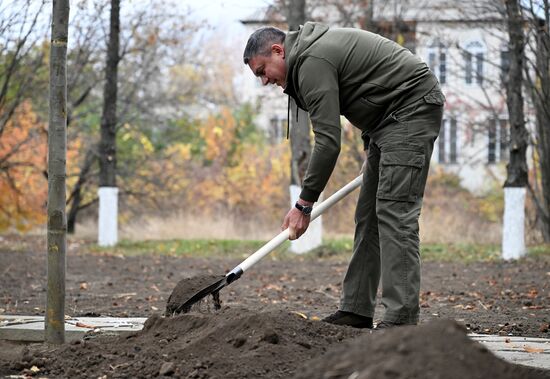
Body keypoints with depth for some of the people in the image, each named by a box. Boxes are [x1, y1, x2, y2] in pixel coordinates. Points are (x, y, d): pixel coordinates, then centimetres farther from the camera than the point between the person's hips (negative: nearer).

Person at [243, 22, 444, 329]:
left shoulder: (313, 62, -18)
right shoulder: (314, 48, 15)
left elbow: (328, 141, -21)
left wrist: (304, 204, -16)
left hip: (412, 107, -11)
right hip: (390, 116, 11)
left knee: (394, 212, -16)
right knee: (369, 213, 10)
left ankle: (401, 320, -19)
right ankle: (357, 310, 11)